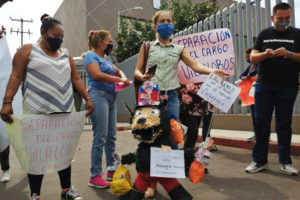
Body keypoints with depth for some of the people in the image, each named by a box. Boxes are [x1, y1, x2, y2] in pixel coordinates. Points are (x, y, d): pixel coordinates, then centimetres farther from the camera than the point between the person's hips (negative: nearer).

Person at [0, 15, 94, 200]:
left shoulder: (66, 55, 15)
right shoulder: (28, 50, 3)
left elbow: (76, 79, 12)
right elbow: (16, 77, -5)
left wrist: (88, 98, 1)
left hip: (64, 111, 4)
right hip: (38, 112, -4)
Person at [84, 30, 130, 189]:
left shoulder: (106, 58, 23)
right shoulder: (91, 55, -2)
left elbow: (118, 71, 26)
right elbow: (97, 75, -17)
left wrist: (124, 78, 2)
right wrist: (119, 80, -13)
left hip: (111, 98, 9)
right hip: (99, 96, -8)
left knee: (111, 137, 11)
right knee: (100, 138, -7)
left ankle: (111, 170, 22)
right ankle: (95, 176, 2)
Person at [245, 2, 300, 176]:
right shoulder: (264, 34, 10)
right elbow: (252, 58, 3)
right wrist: (265, 54, -17)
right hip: (264, 85, 1)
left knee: (284, 124, 7)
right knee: (261, 123, 2)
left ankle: (286, 161, 18)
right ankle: (260, 160, 11)